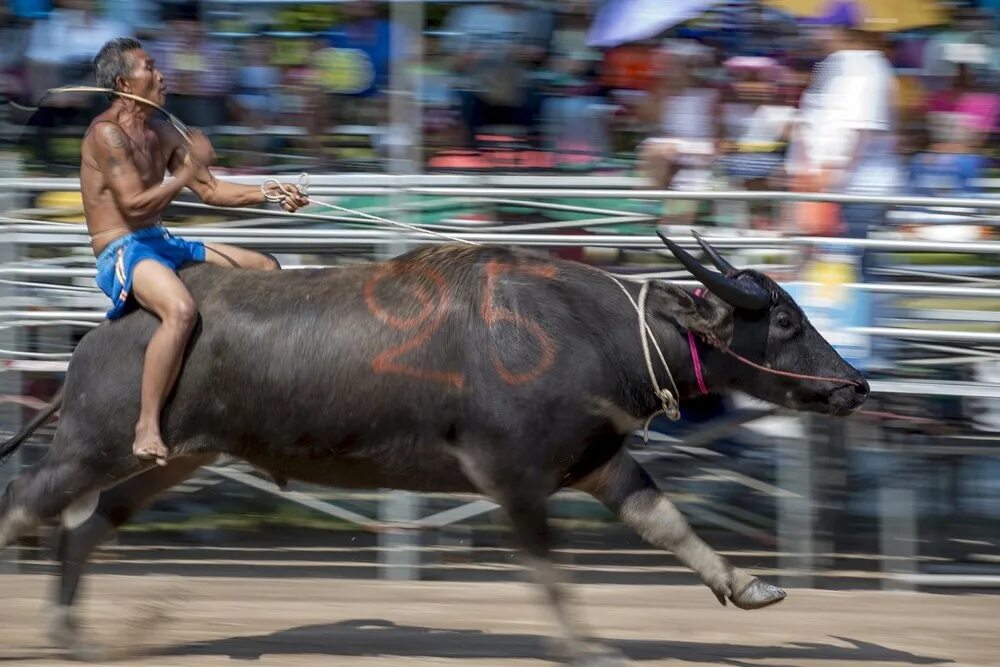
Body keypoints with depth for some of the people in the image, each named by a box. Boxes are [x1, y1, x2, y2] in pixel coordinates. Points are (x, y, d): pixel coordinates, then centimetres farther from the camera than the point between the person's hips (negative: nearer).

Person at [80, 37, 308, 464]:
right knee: (180, 309, -40)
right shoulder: (107, 134, -13)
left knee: (266, 268, 14)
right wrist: (190, 168, -20)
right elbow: (135, 204, -21)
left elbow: (210, 191, 16)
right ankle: (147, 427, -36)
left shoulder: (163, 135, 14)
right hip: (121, 253, -10)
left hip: (160, 245, 10)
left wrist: (265, 194, 3)